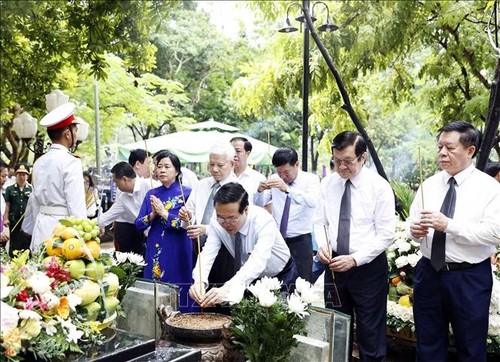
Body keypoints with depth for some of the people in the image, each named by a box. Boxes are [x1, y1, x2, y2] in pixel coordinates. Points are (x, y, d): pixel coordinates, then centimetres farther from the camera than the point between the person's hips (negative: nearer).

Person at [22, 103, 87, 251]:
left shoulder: (39, 162, 9)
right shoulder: (71, 162, -13)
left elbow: (35, 200, 16)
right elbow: (77, 205, -16)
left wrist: (30, 229, 24)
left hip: (42, 226, 8)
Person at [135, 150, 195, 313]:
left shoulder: (186, 193, -3)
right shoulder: (151, 194, 10)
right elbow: (138, 224, 6)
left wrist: (164, 213, -17)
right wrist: (152, 215, -11)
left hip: (177, 252, -4)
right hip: (154, 252, 4)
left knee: (176, 295, 0)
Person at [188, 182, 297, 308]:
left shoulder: (263, 221, -33)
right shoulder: (217, 223, -19)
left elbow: (257, 262, -45)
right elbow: (207, 254, -26)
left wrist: (227, 289, -58)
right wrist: (199, 282, -47)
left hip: (281, 276, -3)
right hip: (250, 278, 3)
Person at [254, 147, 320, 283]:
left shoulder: (311, 179, -6)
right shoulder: (274, 179, 5)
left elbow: (312, 201, -25)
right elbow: (260, 203, 4)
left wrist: (287, 189, -37)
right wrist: (260, 190, -18)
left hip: (301, 241, -3)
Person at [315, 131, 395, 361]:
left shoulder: (379, 186, -11)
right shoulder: (328, 183, 3)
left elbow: (386, 234, -13)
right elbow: (320, 221, 8)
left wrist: (355, 259, -21)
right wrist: (322, 244, -12)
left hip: (369, 267, -4)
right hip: (334, 265, 4)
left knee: (370, 332, 8)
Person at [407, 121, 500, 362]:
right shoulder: (429, 185, 7)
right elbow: (412, 222, 7)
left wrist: (448, 225, -26)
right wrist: (414, 230, -17)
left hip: (470, 278, -4)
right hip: (428, 272, 4)